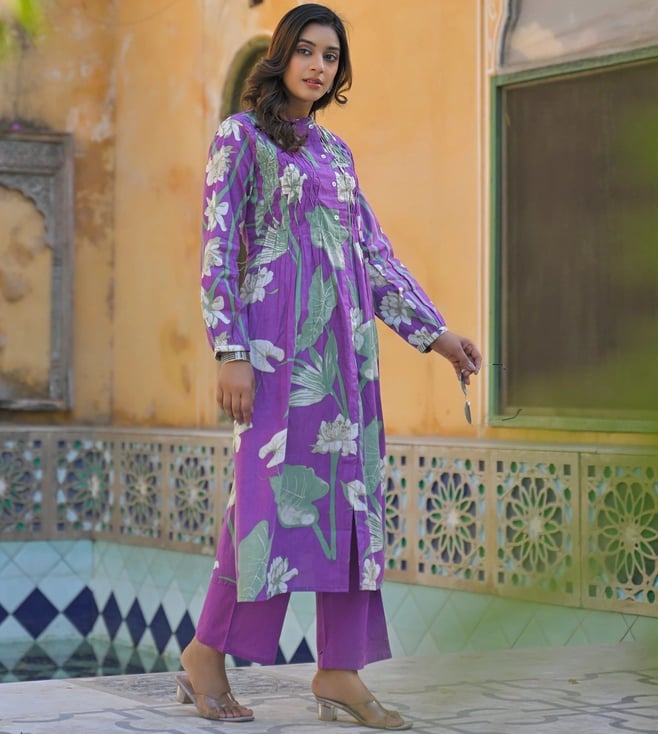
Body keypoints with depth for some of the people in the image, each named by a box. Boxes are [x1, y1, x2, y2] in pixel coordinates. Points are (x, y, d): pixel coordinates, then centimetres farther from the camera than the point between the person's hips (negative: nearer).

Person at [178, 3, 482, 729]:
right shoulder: (240, 136, 1)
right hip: (279, 333, -6)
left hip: (346, 337, 6)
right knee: (274, 488, -9)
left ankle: (340, 670, 5)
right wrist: (231, 352, -14)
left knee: (349, 492, 2)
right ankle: (206, 653, 5)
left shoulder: (335, 151, 18)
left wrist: (435, 331, 12)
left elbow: (375, 252, 19)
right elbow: (218, 249, -6)